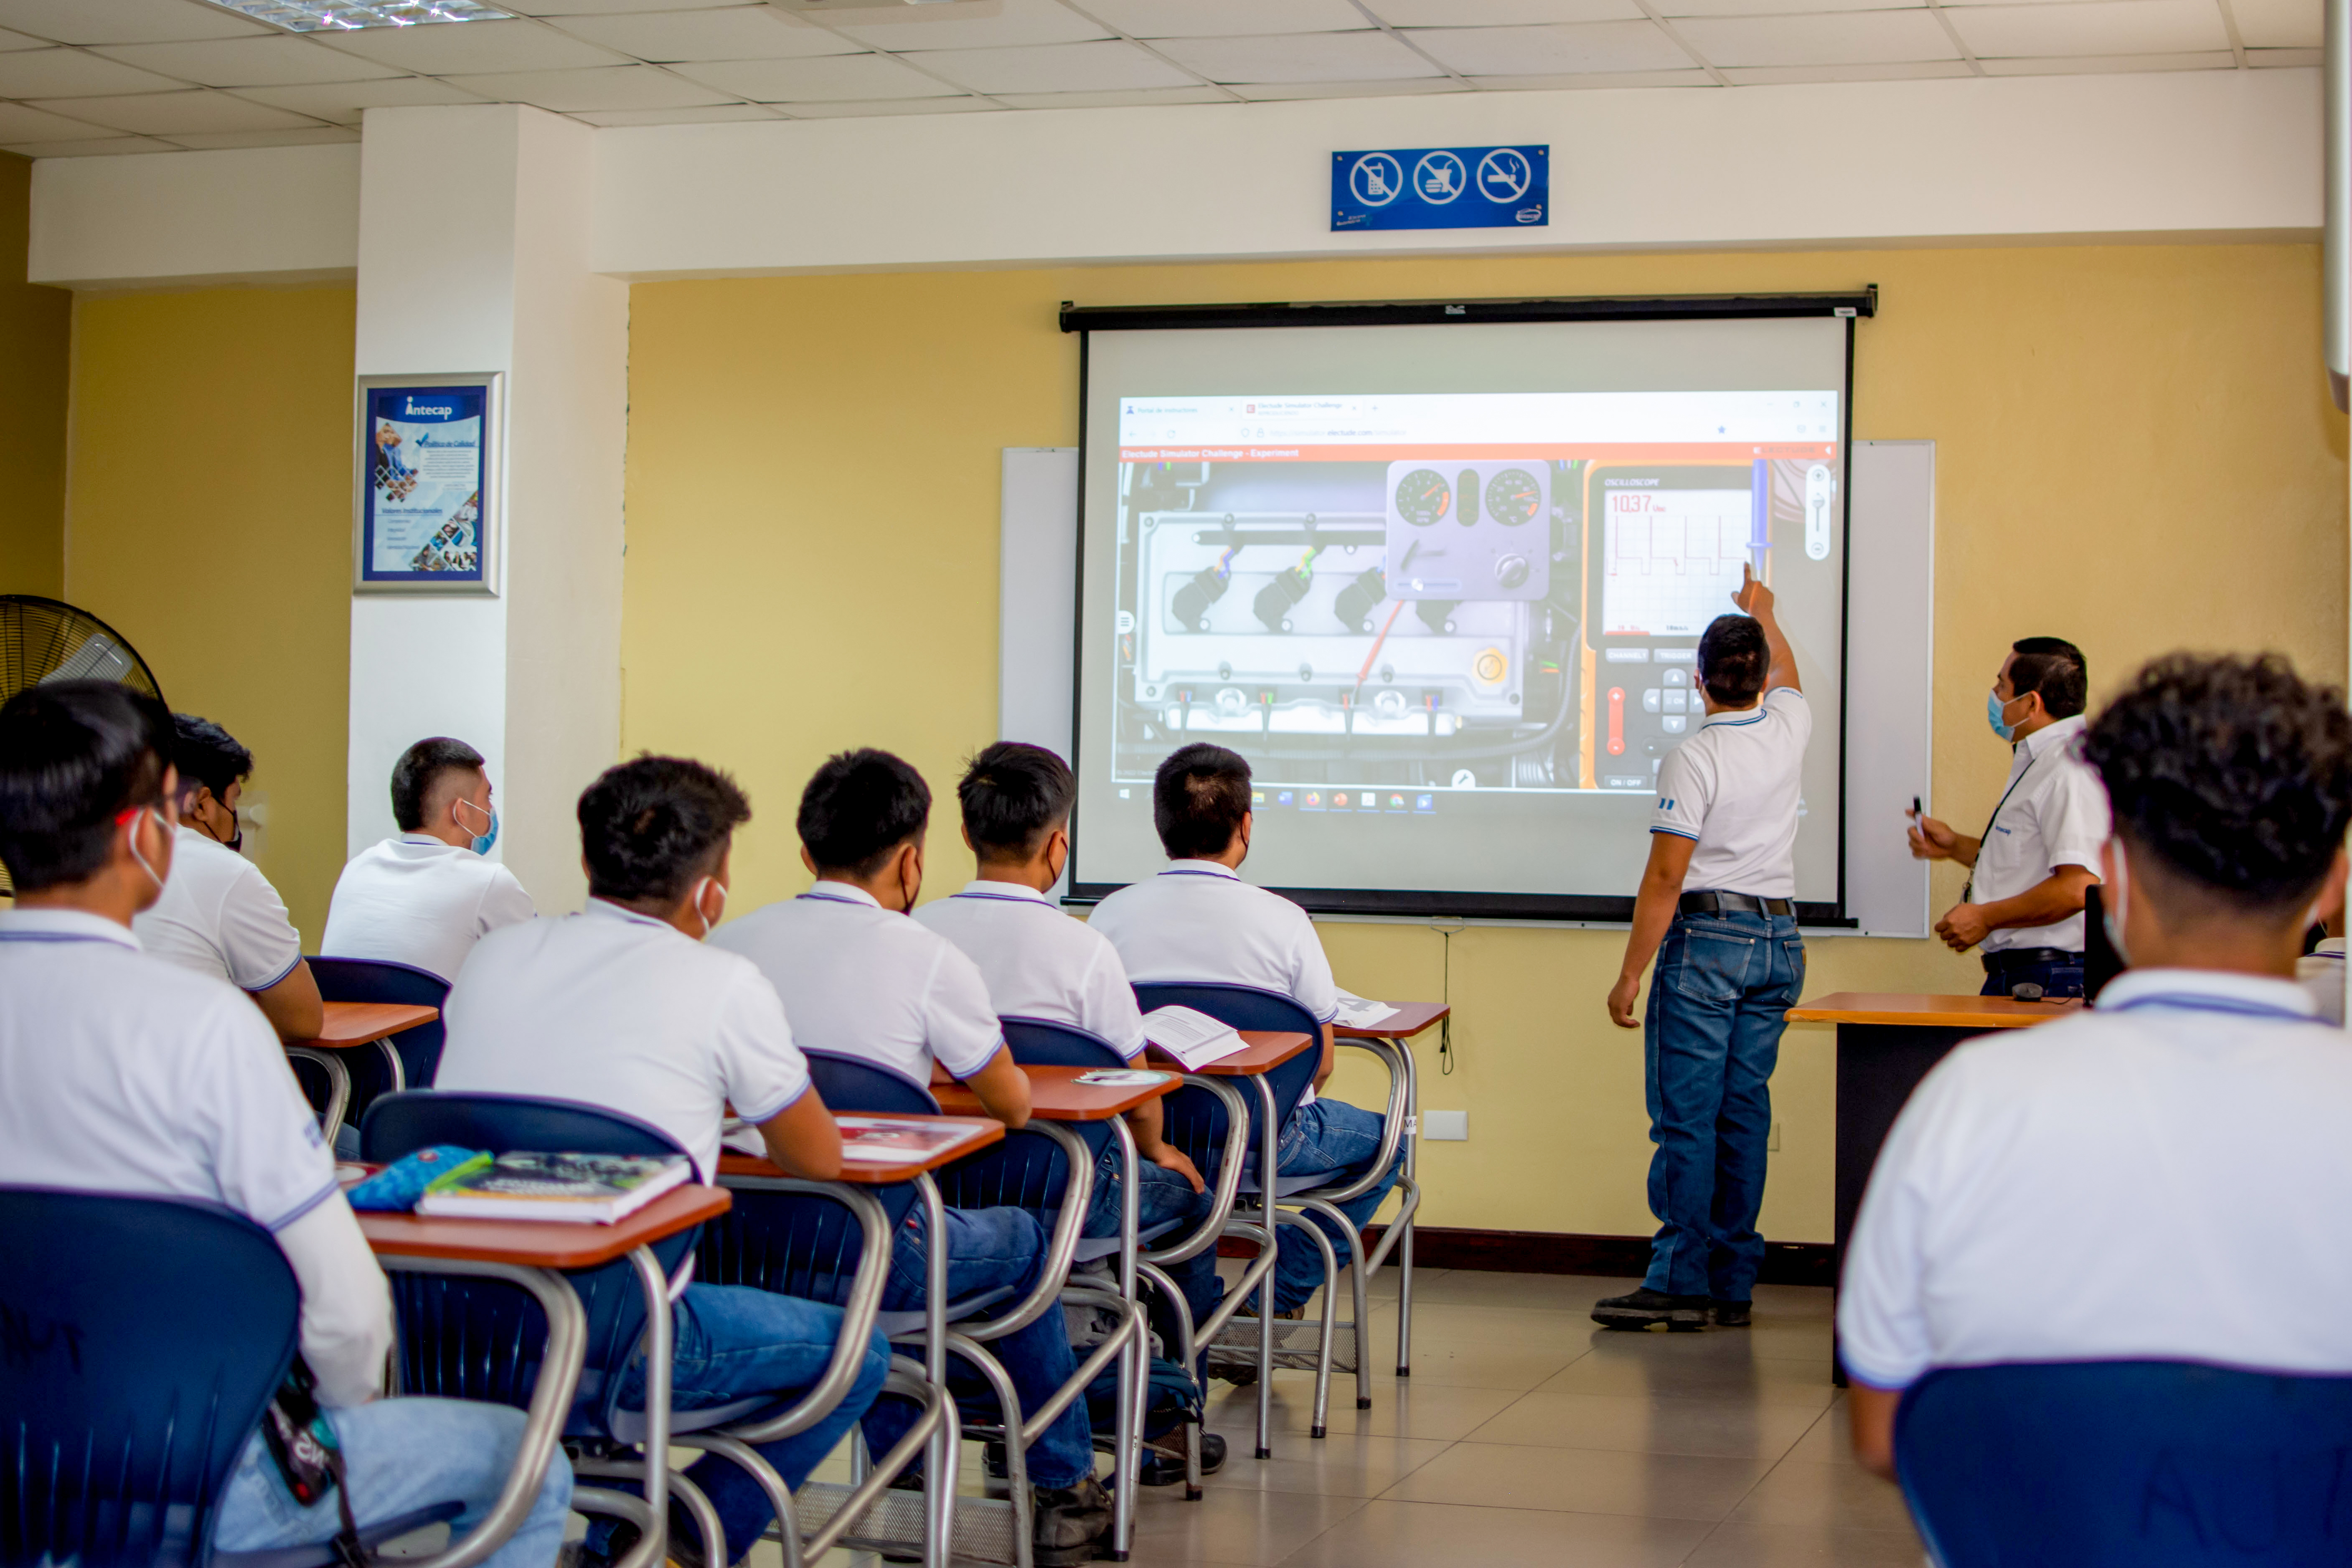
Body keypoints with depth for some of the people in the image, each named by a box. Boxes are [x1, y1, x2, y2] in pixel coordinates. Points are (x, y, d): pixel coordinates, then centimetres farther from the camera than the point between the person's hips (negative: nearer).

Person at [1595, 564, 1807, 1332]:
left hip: (1705, 938, -6)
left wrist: (1631, 973, -9)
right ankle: (1734, 1285, 10)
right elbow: (1788, 678, 32)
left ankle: (1680, 1282, -5)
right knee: (1744, 1112, 8)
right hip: (1779, 941, 6)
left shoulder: (1694, 758, -12)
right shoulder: (1788, 730, 5)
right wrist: (1764, 613, 49)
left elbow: (1665, 876, -14)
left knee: (1686, 1116, -4)